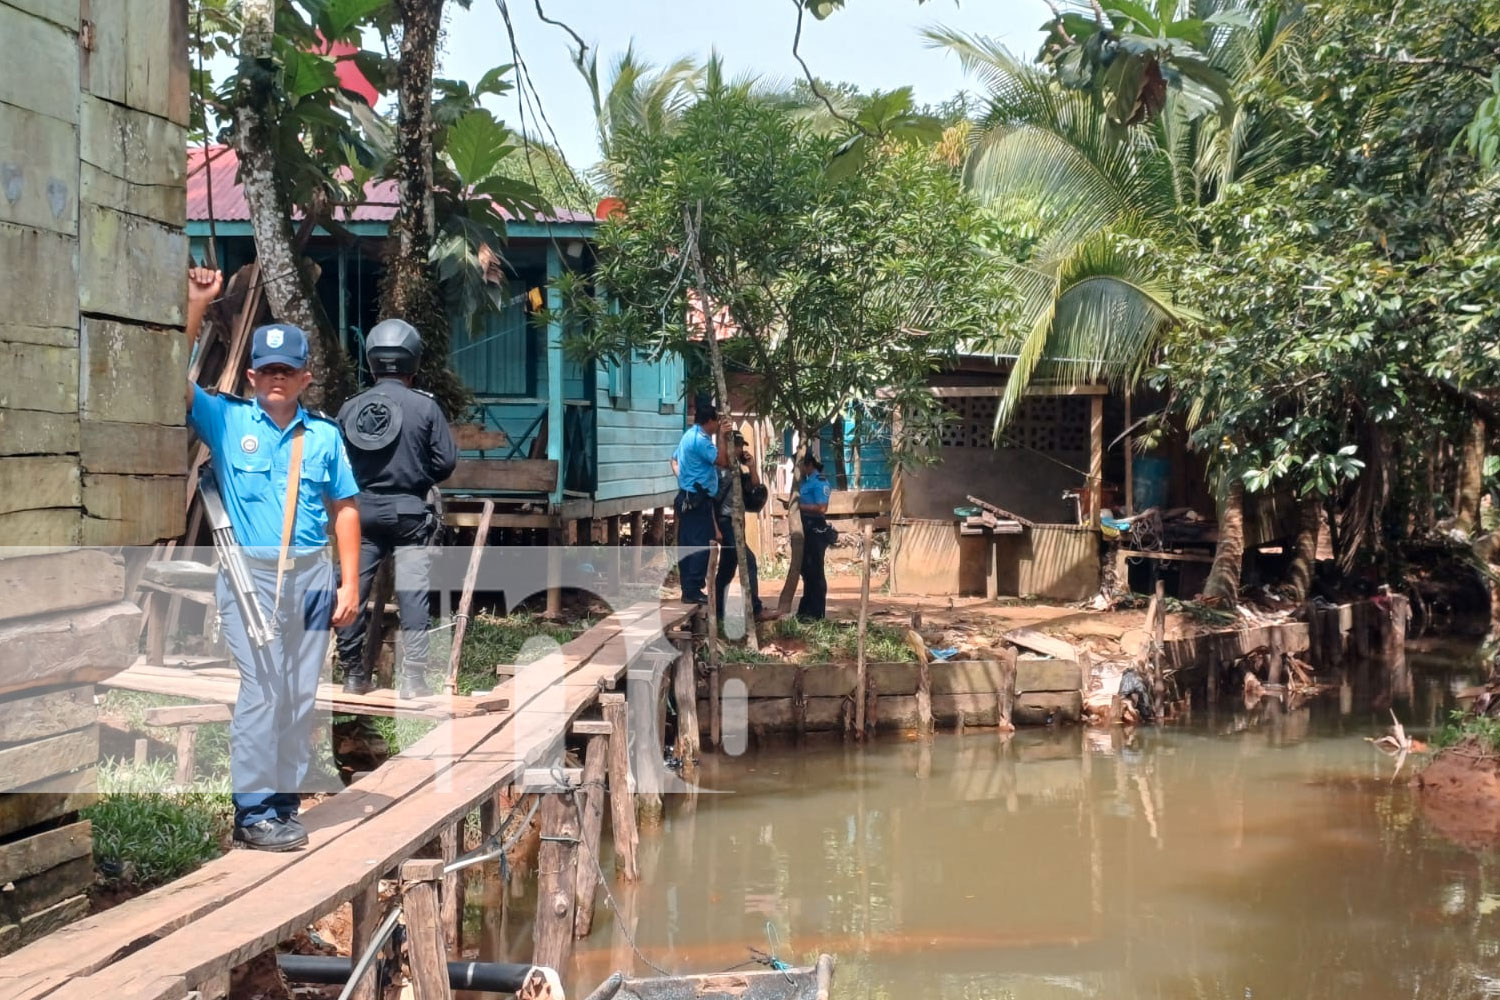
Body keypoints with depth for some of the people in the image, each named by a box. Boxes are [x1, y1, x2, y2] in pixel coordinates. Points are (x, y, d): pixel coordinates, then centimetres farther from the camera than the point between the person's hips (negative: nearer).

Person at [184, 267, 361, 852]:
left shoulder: (324, 435, 7)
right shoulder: (227, 421, 1)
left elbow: (344, 507, 10)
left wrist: (349, 582, 5)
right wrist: (196, 305, -17)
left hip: (312, 574, 3)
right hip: (251, 575, -3)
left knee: (301, 694, 8)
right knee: (263, 691, -10)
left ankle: (283, 804, 18)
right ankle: (253, 814, -4)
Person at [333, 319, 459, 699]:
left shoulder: (349, 409, -1)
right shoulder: (425, 407, -8)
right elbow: (446, 461, -7)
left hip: (362, 510, 3)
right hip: (409, 511, -2)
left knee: (353, 591, 9)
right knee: (413, 593, 0)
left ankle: (354, 675, 16)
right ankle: (413, 677, -3)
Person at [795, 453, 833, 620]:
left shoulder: (819, 482, -14)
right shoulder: (807, 481, 13)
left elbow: (822, 508, -22)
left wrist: (800, 505, -18)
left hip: (817, 529, -10)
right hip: (808, 529, 10)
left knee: (815, 570, -3)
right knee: (807, 569, 16)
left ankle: (817, 612, 3)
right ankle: (806, 610, 25)